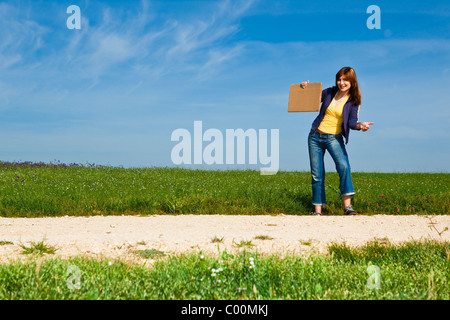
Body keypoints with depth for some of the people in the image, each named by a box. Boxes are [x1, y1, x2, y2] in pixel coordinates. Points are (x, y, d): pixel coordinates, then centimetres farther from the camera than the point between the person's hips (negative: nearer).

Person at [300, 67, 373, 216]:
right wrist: (305, 88, -3)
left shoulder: (353, 101, -2)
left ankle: (347, 205, -28)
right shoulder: (329, 92, 3)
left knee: (343, 165, -27)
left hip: (334, 138, -2)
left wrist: (360, 125, -33)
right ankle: (317, 210, 8)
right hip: (315, 136, 2)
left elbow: (352, 122, -12)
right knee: (317, 174, 1)